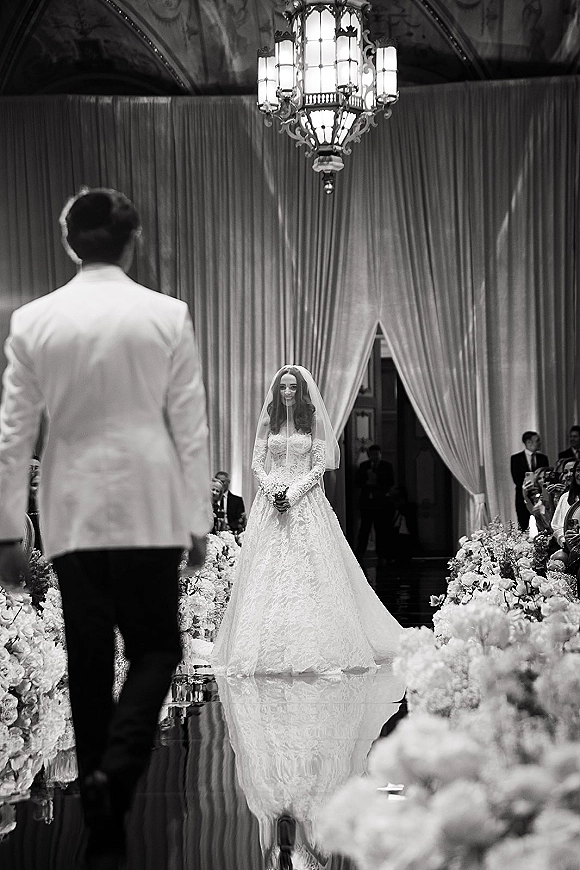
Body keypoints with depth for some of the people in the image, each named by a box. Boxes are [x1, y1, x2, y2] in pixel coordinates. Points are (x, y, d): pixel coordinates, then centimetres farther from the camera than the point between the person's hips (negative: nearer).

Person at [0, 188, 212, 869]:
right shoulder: (167, 316, -4)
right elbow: (190, 428, -2)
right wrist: (197, 519, 6)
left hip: (72, 513, 2)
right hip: (149, 509, -1)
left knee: (89, 660, 10)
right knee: (154, 645, 13)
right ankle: (114, 769, -12)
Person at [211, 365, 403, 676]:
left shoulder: (314, 422, 3)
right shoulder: (268, 422, 8)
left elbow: (320, 466, -1)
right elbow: (257, 463, 6)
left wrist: (294, 492, -12)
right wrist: (272, 489, -10)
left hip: (306, 502, -2)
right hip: (271, 502, 2)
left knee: (307, 570, -6)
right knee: (267, 573, -2)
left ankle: (312, 648, -1)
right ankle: (270, 648, 2)